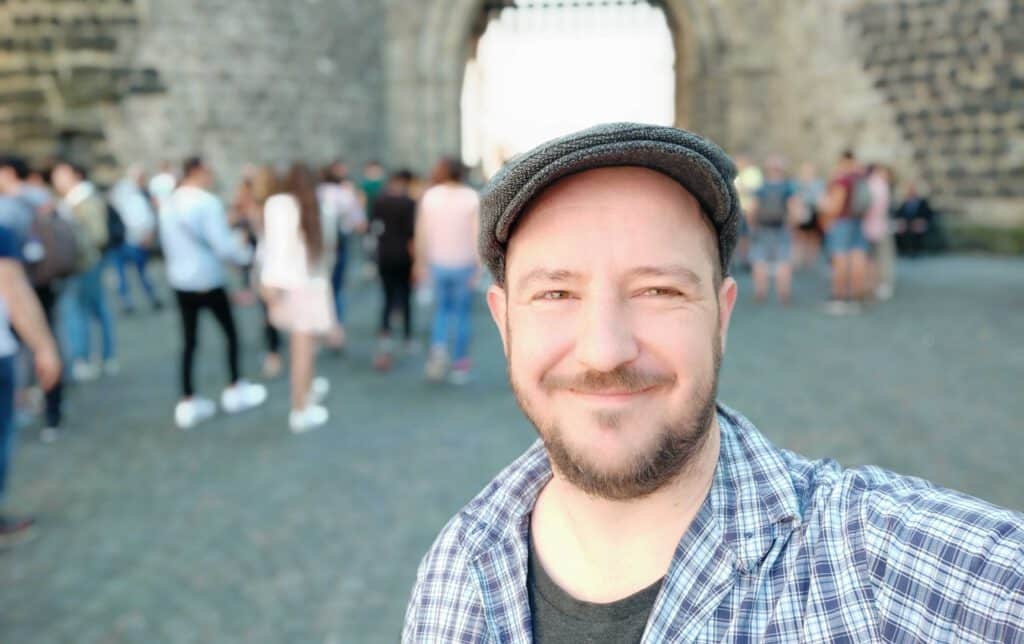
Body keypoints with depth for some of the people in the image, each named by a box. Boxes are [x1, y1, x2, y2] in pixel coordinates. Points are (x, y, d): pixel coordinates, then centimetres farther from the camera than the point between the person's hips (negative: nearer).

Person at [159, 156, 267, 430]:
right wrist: (245, 252, -4)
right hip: (208, 281, -7)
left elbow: (167, 244, 16)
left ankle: (187, 402, 10)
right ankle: (235, 390, 21)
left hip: (179, 280, 7)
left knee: (189, 340, 9)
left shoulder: (168, 204, 6)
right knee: (230, 332, 11)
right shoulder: (207, 202, -18)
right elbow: (223, 246, -21)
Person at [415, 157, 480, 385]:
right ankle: (460, 365, 11)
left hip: (438, 263, 2)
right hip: (464, 264, -2)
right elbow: (476, 233, -11)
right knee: (462, 313, 9)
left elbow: (422, 232, -1)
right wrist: (478, 264, -7)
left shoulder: (430, 196, -2)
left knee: (442, 309, 20)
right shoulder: (472, 197, -6)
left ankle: (439, 347, -3)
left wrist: (421, 263, 8)